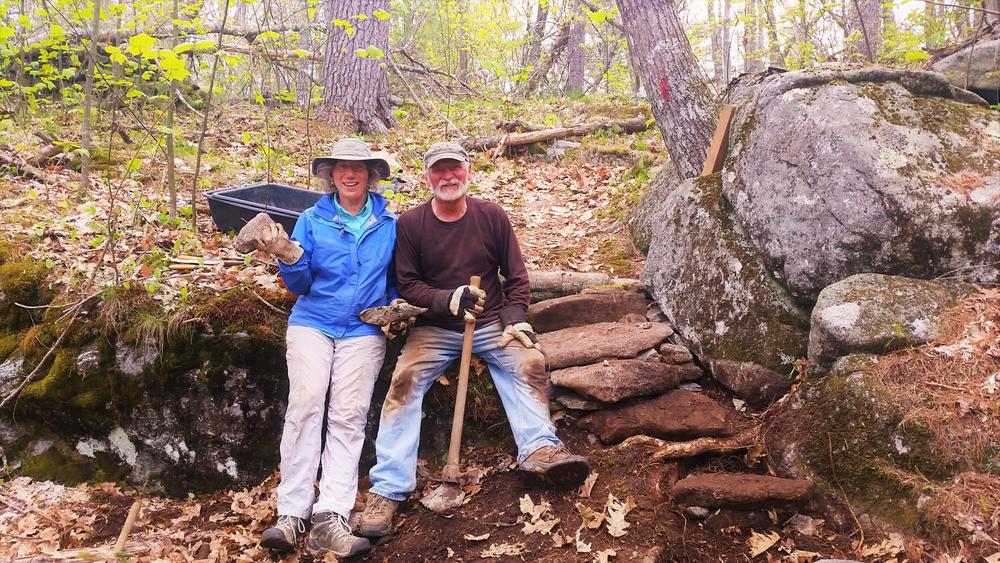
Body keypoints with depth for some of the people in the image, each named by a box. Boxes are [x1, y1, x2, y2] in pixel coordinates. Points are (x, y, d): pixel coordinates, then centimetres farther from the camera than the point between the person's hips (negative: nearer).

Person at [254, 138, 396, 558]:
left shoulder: (389, 224, 8)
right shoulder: (312, 220, 6)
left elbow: (396, 280, 18)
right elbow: (300, 285, 2)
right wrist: (288, 257, -17)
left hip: (363, 330, 1)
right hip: (312, 322, 0)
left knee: (348, 417, -11)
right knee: (304, 406, -17)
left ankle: (331, 518, -16)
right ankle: (291, 514, -13)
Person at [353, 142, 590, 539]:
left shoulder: (492, 216, 0)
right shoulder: (409, 224, -3)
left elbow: (516, 276, 5)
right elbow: (407, 285, -3)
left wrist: (516, 320, -9)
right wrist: (447, 299, -20)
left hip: (492, 323, 1)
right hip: (434, 327, -1)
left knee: (529, 362, -25)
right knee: (404, 380, -22)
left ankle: (540, 449, -35)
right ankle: (387, 489, -24)